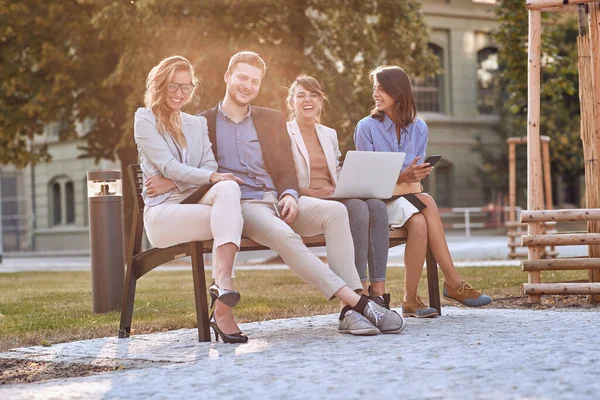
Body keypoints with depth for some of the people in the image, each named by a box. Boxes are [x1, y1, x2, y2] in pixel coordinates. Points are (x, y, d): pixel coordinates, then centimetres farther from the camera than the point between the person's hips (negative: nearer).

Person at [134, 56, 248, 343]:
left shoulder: (197, 124, 24)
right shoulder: (145, 119, 7)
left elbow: (211, 168, 8)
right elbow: (168, 166, -7)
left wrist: (174, 182, -10)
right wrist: (211, 177, -22)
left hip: (197, 203, 4)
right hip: (162, 213, -4)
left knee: (227, 190, -33)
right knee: (230, 218, -31)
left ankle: (223, 285, -47)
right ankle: (222, 309, -40)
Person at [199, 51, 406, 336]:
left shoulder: (271, 120, 23)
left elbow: (286, 169, 18)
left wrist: (289, 195, -5)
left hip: (277, 200, 4)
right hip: (241, 205, -4)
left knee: (335, 211, -25)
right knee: (283, 235, -37)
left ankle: (350, 311, -36)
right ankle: (357, 302, -41)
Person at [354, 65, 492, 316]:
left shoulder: (418, 128, 11)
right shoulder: (366, 127, 0)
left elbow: (415, 175, 10)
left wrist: (415, 176, -16)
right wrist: (401, 178, -21)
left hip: (409, 196, 4)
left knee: (419, 223, -34)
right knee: (427, 205, -33)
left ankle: (411, 299, -31)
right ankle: (454, 283, -30)